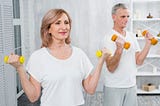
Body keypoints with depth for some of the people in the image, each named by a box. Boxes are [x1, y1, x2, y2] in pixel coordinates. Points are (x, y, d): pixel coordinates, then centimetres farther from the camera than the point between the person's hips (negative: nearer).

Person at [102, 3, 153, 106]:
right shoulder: (109, 38, -12)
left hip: (131, 86, 5)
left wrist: (148, 43, -7)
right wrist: (119, 49, -33)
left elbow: (139, 61, 2)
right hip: (114, 88, -5)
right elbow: (111, 68, -19)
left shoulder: (132, 36, 5)